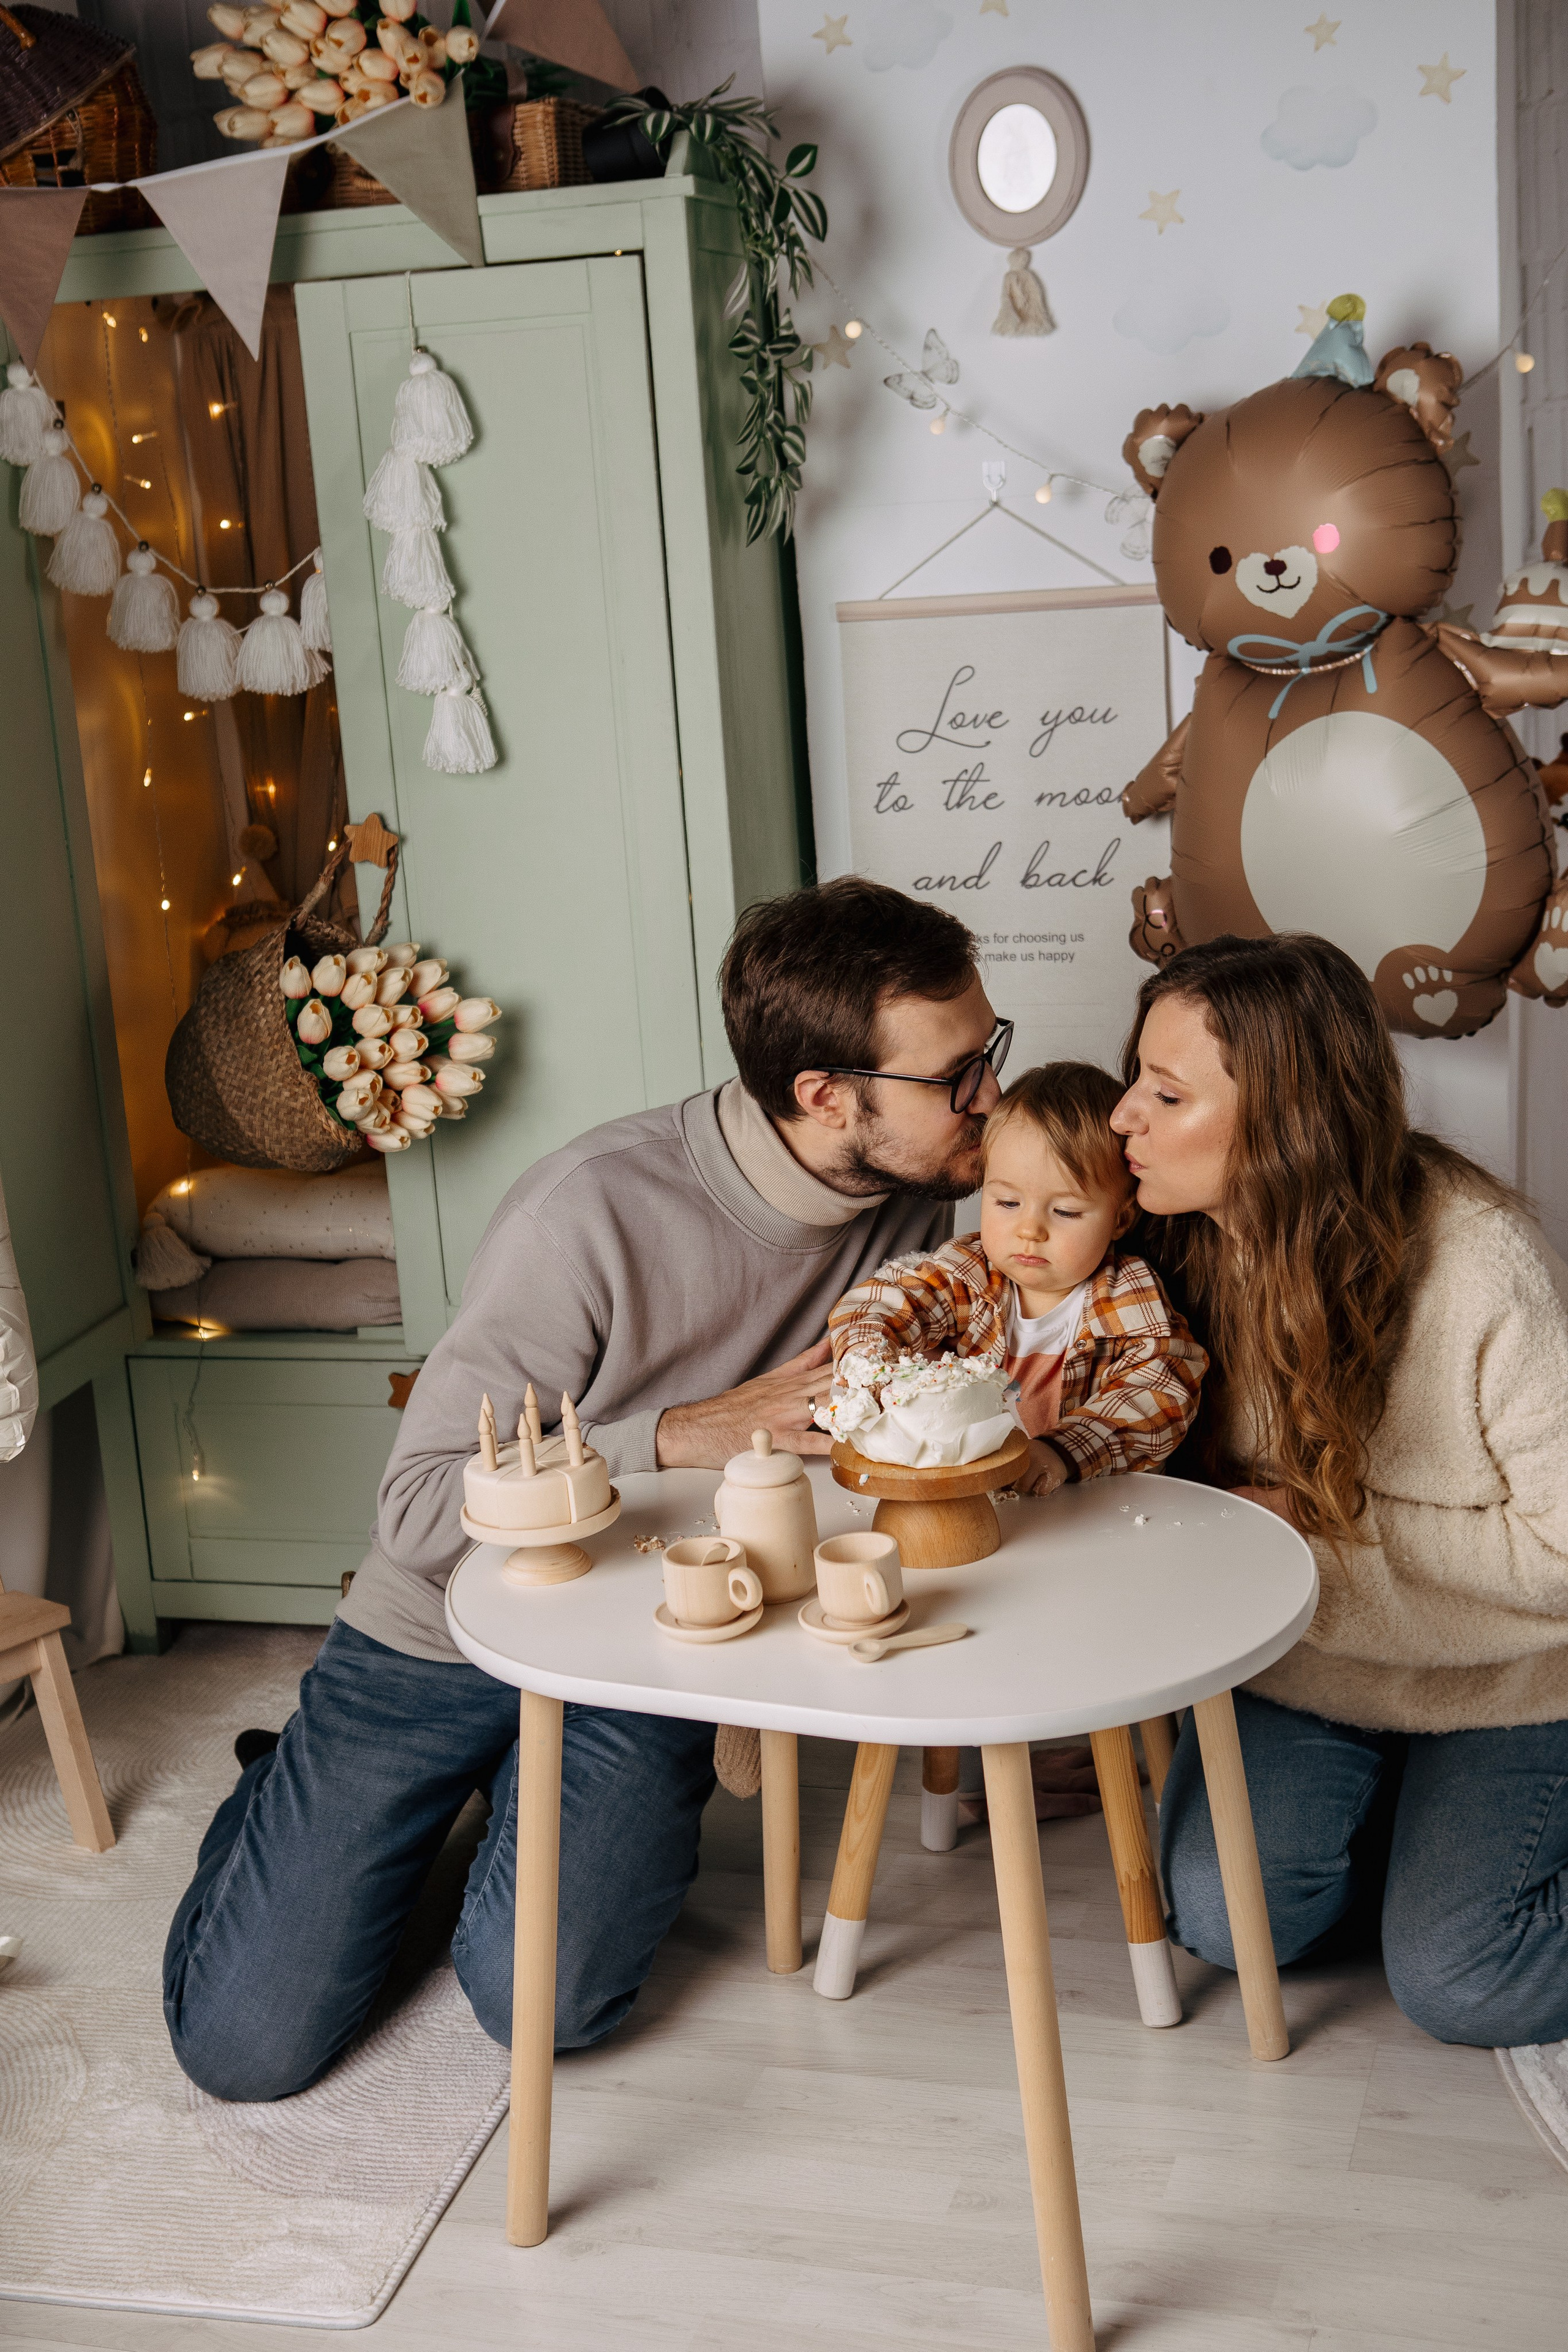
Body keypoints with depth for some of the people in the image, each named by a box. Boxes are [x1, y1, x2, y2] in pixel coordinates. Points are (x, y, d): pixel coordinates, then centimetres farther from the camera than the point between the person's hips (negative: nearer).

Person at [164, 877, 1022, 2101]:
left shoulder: (929, 1195, -11)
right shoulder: (597, 1208, -28)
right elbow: (423, 1508, -26)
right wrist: (686, 1434, -34)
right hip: (449, 1634, -3)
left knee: (543, 2002, -20)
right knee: (246, 2043, -2)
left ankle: (629, 1815, 13)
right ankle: (297, 1794, 29)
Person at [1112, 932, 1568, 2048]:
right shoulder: (1197, 1239, -11)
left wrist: (1333, 1524, -21)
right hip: (1303, 1660, 5)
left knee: (1454, 1980, -14)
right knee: (1224, 1913, -11)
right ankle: (1417, 1824, 16)